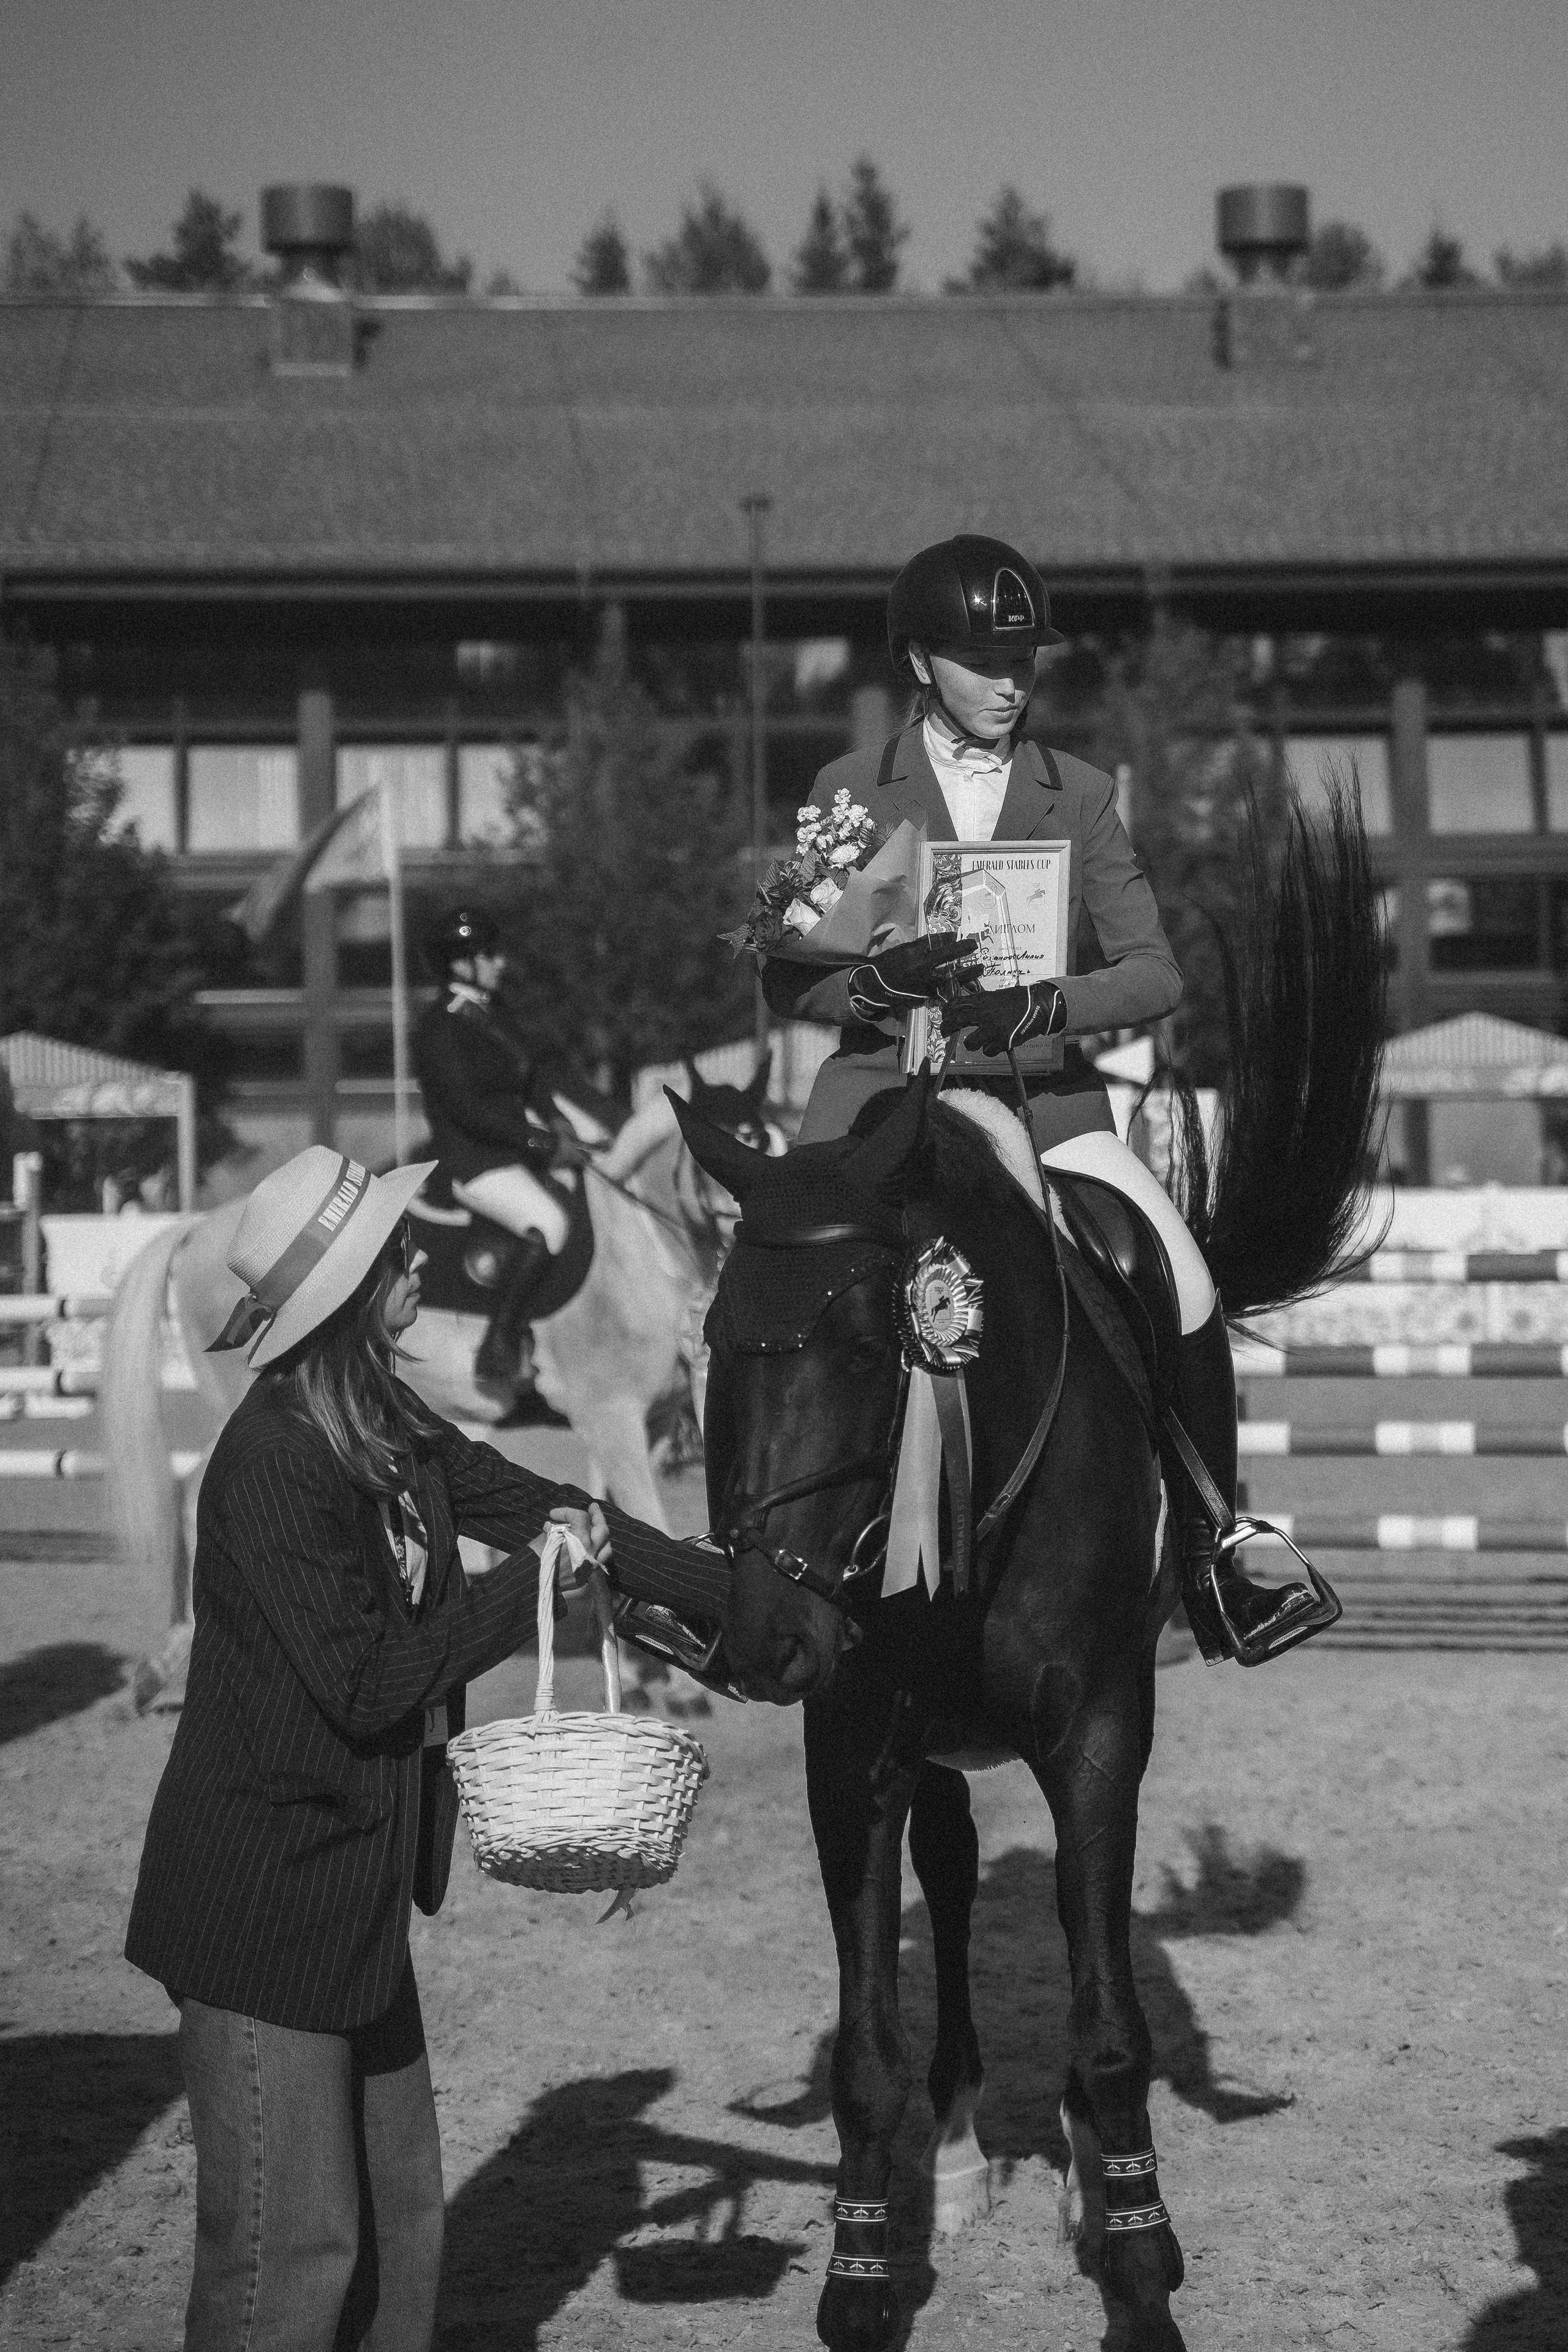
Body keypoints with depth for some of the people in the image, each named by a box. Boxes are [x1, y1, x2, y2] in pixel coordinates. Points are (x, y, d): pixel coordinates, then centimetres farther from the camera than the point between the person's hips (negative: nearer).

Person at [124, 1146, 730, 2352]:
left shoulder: (387, 1428, 4)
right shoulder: (275, 1461, -23)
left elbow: (540, 1506, 13)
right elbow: (367, 1682, -23)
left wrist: (748, 1601, 14)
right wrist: (529, 1583, -14)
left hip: (353, 1883, 9)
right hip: (264, 1900, -9)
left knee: (399, 2208, 17)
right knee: (291, 2244, -2)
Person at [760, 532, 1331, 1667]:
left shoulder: (1083, 796, 8)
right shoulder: (849, 793, 5)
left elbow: (1156, 971, 0)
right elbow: (789, 980, 2)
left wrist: (1039, 1003, -20)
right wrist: (883, 981, -19)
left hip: (1042, 1098, 1)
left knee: (1187, 1293, -17)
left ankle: (1210, 1551, 0)